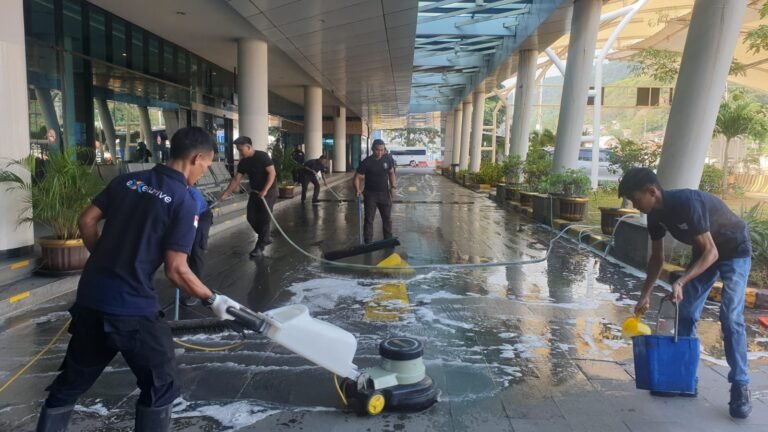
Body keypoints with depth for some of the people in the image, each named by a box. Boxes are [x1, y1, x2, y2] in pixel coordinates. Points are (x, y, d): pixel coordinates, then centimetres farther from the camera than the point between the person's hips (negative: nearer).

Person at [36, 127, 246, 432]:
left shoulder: (127, 180, 5)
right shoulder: (184, 202, -13)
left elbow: (87, 220, 9)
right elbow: (176, 270, -16)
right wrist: (212, 300, -4)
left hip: (89, 297, 7)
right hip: (131, 308, -7)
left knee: (71, 381, 24)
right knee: (160, 387, 12)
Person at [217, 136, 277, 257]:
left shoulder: (262, 156, -16)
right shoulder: (243, 162, 4)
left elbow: (272, 173, -19)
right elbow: (236, 180, 5)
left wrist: (265, 190, -24)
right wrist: (225, 193, -2)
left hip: (269, 191, -7)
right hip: (255, 192, 7)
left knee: (264, 218, -4)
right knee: (251, 217, 4)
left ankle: (260, 245, 5)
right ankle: (266, 238, 23)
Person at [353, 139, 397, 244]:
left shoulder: (387, 160, -1)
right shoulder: (366, 162, -13)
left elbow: (391, 173, 14)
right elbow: (356, 177, -12)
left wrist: (393, 186, 1)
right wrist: (357, 190, -28)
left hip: (384, 193, 4)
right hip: (370, 194, -3)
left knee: (387, 218, 13)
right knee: (369, 219, 1)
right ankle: (367, 243, 9)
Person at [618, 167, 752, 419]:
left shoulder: (687, 203, -35)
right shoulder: (656, 215, -11)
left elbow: (711, 252, -33)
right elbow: (657, 257, 1)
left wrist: (680, 282, -42)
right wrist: (646, 294, -4)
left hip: (734, 252, -7)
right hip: (704, 251, 7)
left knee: (730, 318, -16)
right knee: (685, 313, 2)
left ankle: (740, 386, -7)